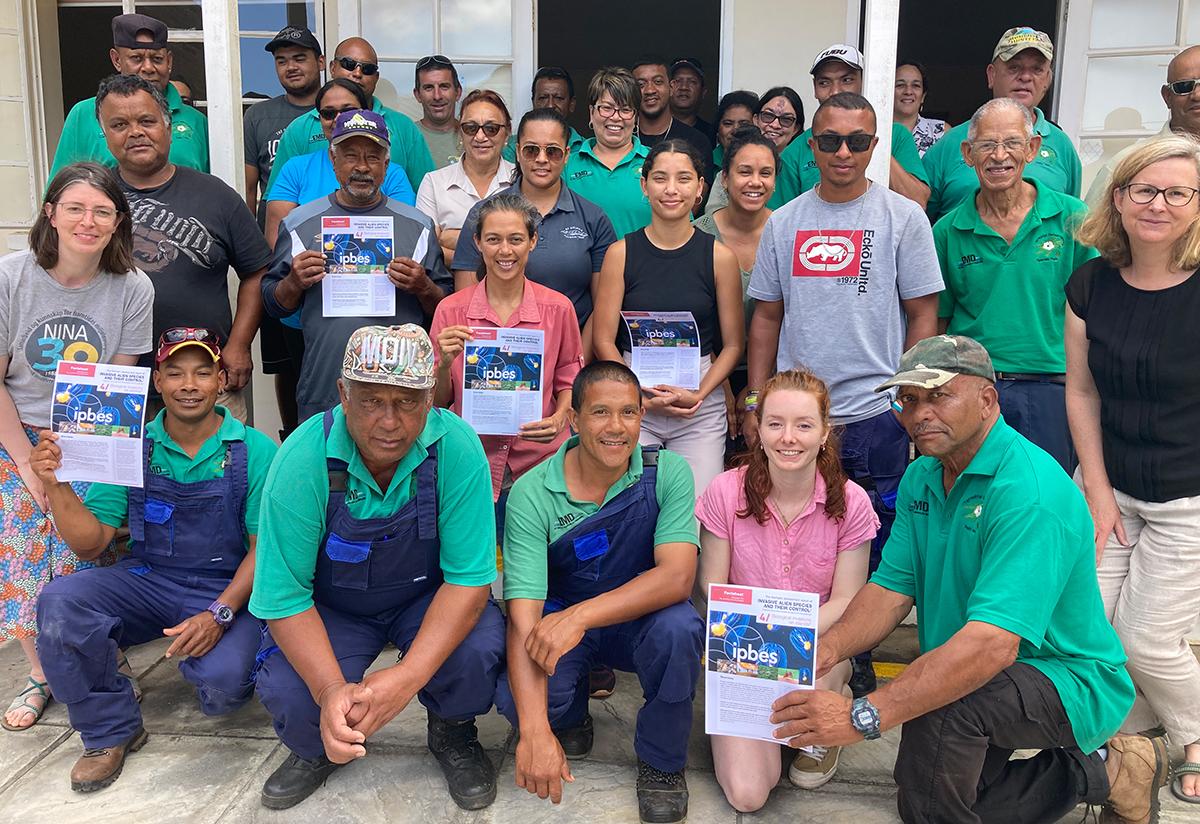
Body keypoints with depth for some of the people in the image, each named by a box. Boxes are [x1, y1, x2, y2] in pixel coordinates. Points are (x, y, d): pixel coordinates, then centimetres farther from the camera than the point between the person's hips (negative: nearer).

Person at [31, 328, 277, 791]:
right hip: (146, 581, 3)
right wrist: (56, 486, -16)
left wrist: (220, 614, -21)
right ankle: (111, 731, -1)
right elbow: (89, 544, 1)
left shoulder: (254, 451, -6)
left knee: (222, 683, -30)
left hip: (227, 591, -3)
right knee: (59, 601, -23)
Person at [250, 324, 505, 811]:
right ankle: (320, 747, 14)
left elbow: (470, 578, -22)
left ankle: (453, 734, 8)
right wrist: (332, 691, -37)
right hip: (331, 606, 0)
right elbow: (284, 595, -21)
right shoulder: (302, 460, -26)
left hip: (429, 598, 0)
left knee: (480, 648, -29)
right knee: (285, 692, -26)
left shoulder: (457, 447, -26)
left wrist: (409, 676, -36)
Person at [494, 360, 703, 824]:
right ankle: (570, 713, 11)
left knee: (679, 628, -34)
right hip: (559, 620, 0)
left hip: (637, 619, 0)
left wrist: (580, 615, -40)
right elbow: (523, 616, -26)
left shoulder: (668, 473, -15)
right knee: (512, 697, -29)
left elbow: (677, 576, -27)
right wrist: (535, 731, -39)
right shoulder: (531, 494, -19)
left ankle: (661, 760, -4)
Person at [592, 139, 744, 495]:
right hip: (632, 402, 0)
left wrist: (697, 395, -10)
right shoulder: (620, 253, 2)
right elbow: (603, 340, 0)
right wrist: (643, 396, -10)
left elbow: (733, 345, 4)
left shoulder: (720, 257, 2)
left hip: (701, 405, 0)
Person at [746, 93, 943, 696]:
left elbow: (923, 317, 1)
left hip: (875, 415, -2)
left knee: (870, 554, 4)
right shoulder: (784, 222, 10)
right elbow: (766, 316, 13)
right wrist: (755, 403, 7)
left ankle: (857, 664, 21)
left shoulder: (902, 217, 1)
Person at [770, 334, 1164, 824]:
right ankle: (1099, 773, 20)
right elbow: (892, 588, -2)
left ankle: (1099, 767, -5)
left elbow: (992, 644, -37)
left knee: (939, 707, -34)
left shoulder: (1029, 491, -28)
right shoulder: (921, 478, 2)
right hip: (976, 676, 9)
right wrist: (828, 649, -23)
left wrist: (864, 715, -43)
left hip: (1069, 682, -8)